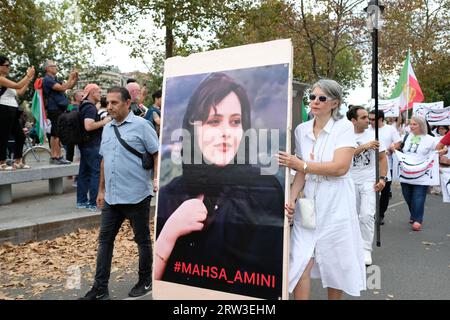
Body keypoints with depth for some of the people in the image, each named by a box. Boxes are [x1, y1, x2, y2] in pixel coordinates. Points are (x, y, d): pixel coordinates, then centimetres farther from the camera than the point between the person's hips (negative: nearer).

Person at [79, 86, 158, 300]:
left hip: (136, 196, -6)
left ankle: (145, 281, 28)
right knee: (104, 241, 9)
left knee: (142, 241, 10)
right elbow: (104, 161, 18)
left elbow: (157, 154, -8)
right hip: (111, 197, 7)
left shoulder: (140, 126, -8)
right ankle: (100, 289, 20)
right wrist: (101, 189, 18)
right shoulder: (107, 129, 12)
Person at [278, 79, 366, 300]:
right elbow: (302, 171, 6)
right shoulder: (302, 129, 6)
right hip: (309, 203, 3)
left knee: (336, 264, 10)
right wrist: (292, 199, -9)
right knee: (300, 263, -3)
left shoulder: (344, 127, -6)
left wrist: (300, 164, -19)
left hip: (336, 205, -3)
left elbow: (340, 167, -18)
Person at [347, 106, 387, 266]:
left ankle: (366, 250, 0)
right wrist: (365, 146, -24)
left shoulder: (373, 135, 0)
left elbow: (382, 158, 4)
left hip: (369, 182, -1)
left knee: (367, 215, -12)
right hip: (351, 182, 1)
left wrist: (382, 178, -5)